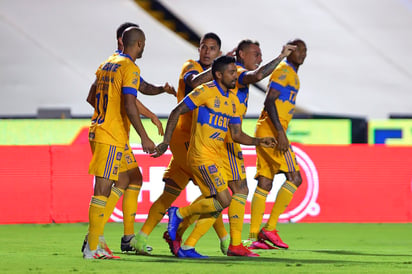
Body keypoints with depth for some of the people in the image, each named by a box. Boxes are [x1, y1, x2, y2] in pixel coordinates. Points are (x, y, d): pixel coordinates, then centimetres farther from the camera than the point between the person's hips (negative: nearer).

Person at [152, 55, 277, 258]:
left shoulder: (233, 100, 15)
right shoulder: (206, 91, -9)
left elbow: (237, 135, 16)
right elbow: (177, 112, -7)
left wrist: (259, 141, 1)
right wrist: (166, 142, -11)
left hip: (214, 158, 8)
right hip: (201, 156, -8)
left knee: (215, 207, 6)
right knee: (223, 200, -15)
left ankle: (187, 248, 11)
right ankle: (179, 214, -1)